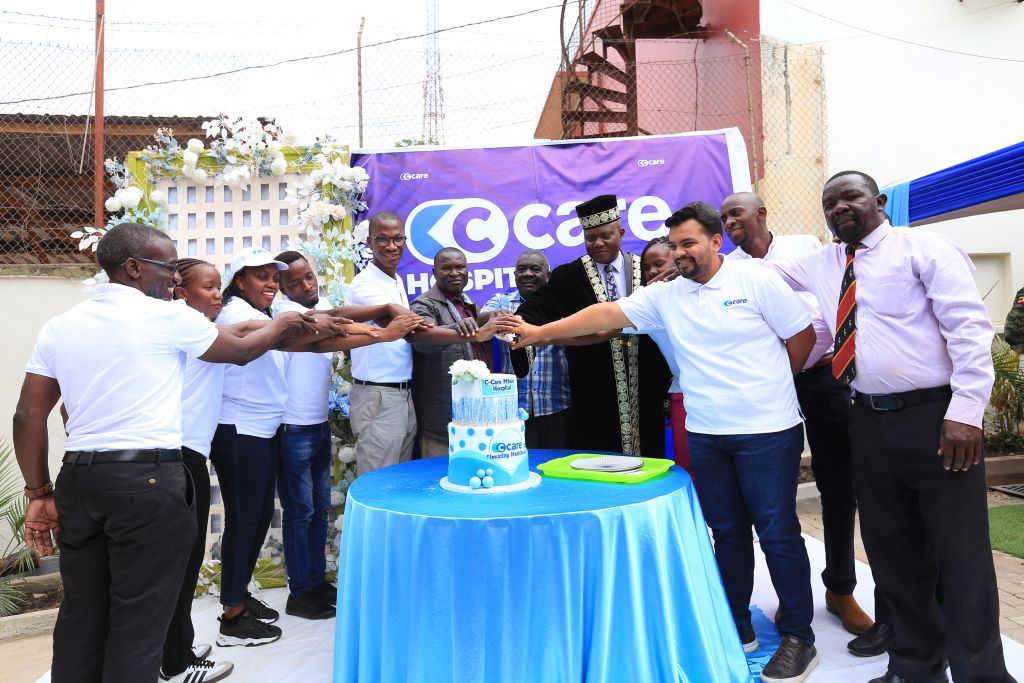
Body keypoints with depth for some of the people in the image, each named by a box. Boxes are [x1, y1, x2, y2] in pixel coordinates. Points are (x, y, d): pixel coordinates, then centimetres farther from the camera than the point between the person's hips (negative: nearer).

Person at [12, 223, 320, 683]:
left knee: (80, 613, 16)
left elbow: (28, 416, 8)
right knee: (139, 618, 4)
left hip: (78, 477, 6)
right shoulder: (169, 317, -6)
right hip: (149, 479, -6)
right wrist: (281, 326, 26)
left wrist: (40, 493, 13)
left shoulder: (59, 326, 9)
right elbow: (240, 352, 8)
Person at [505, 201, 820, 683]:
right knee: (727, 532, 14)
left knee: (778, 532, 3)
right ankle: (737, 626, 29)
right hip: (705, 435, 4)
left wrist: (765, 385, 5)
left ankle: (798, 636, 19)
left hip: (767, 432, -4)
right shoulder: (665, 296, 4)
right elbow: (606, 314, -2)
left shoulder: (757, 281, -6)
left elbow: (802, 336, -1)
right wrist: (539, 332, -8)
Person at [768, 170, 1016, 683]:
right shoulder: (820, 265, 12)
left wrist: (965, 411, -19)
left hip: (933, 416, -5)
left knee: (959, 554, 0)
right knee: (892, 550, 14)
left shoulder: (923, 247, -4)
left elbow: (970, 328, -12)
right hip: (869, 421, 6)